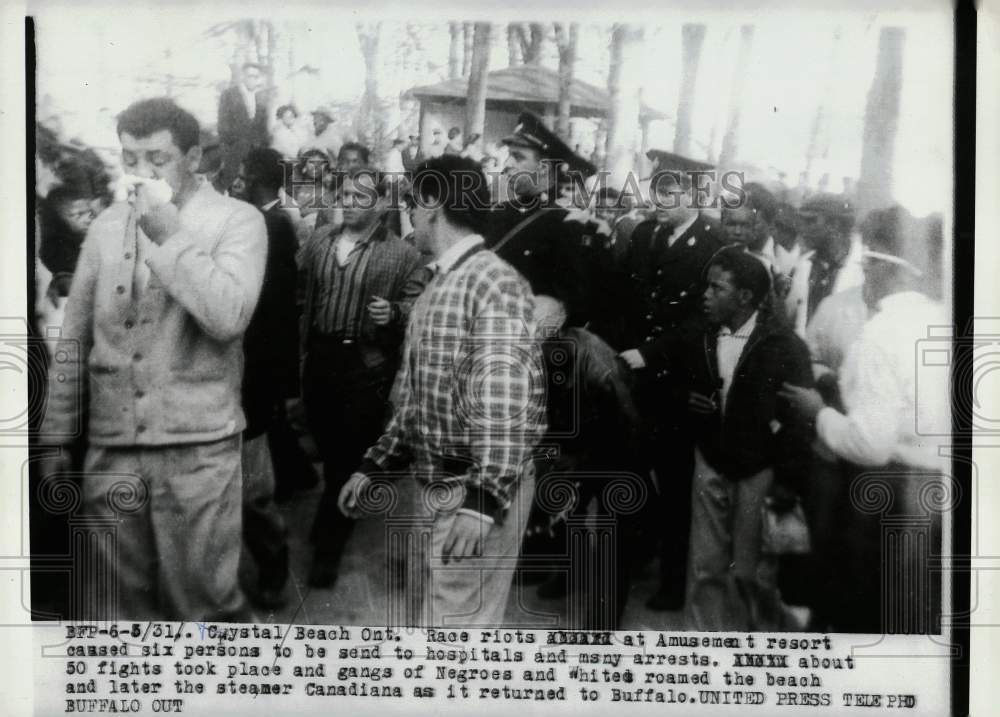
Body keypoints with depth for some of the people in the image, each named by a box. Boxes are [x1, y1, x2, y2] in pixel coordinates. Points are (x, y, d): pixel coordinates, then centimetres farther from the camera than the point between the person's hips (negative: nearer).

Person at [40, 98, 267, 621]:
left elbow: (229, 317, -19)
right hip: (110, 446, 5)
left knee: (203, 602, 4)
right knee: (116, 607, 13)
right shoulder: (106, 225, 10)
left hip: (197, 445, -4)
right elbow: (74, 338, 13)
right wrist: (55, 434, 12)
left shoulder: (237, 221, -3)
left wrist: (171, 235, -15)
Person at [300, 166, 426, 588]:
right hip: (320, 356, 5)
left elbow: (418, 306, -6)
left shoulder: (401, 254, -5)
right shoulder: (318, 240, 8)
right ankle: (336, 514, 44)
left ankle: (329, 546, 15)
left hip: (368, 364, -4)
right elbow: (303, 295, 11)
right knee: (326, 445, 18)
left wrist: (393, 312, -25)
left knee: (351, 452, 2)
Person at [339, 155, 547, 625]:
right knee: (427, 619, 18)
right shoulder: (435, 289, 15)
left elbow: (509, 400, -25)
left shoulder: (494, 282, -15)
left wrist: (483, 499, -31)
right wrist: (373, 467, 17)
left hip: (482, 490, -9)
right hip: (433, 487, 9)